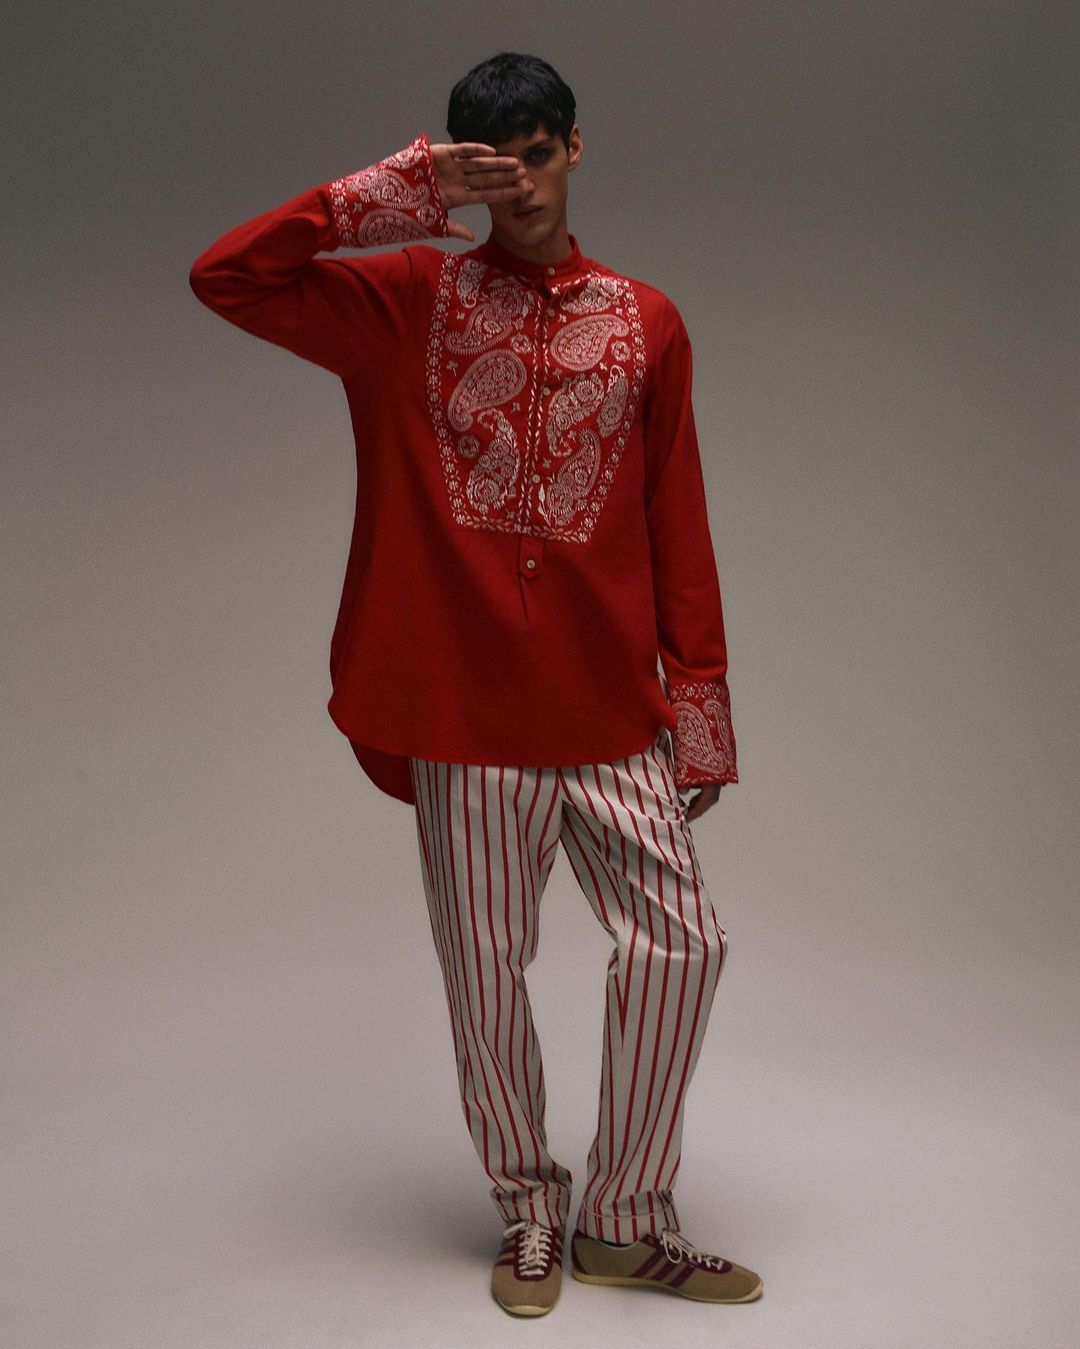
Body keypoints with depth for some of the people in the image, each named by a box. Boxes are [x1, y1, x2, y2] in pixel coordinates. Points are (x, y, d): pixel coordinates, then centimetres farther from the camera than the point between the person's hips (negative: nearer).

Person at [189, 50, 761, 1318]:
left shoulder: (646, 322, 9)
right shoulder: (407, 298, 5)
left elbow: (679, 531, 8)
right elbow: (224, 276, -5)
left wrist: (701, 708, 4)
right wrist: (393, 193, -11)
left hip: (612, 712, 2)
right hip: (465, 713, -1)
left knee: (681, 943, 0)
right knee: (485, 978, 7)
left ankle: (626, 1222, 19)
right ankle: (529, 1213, 29)